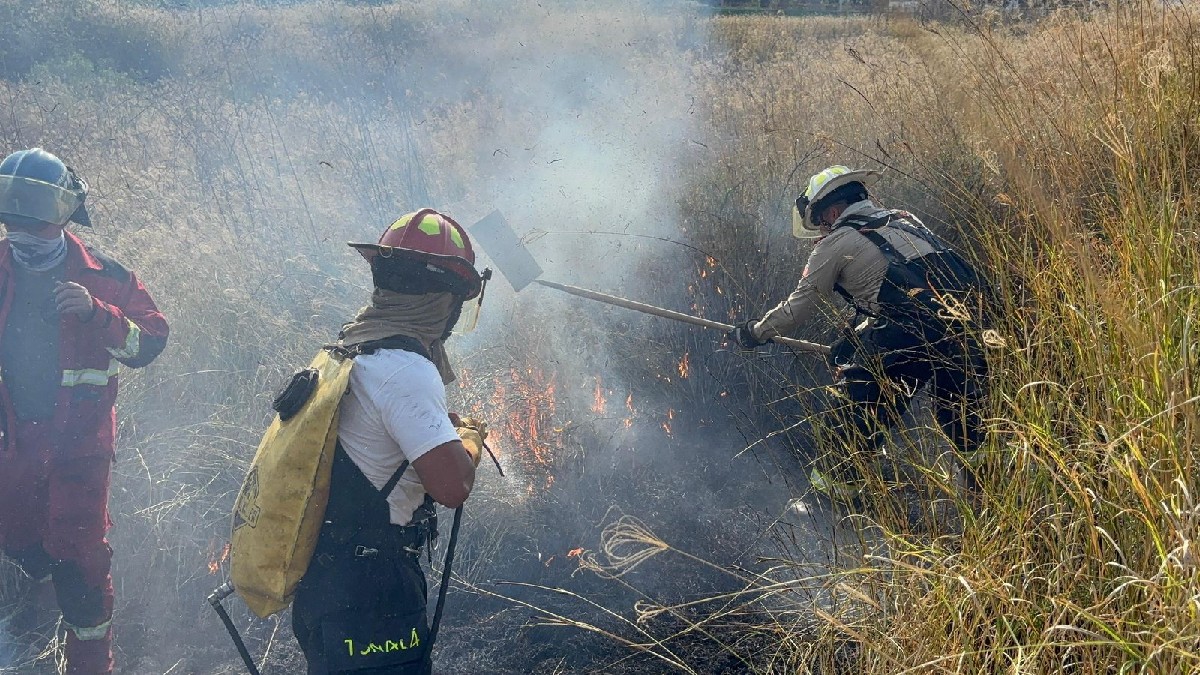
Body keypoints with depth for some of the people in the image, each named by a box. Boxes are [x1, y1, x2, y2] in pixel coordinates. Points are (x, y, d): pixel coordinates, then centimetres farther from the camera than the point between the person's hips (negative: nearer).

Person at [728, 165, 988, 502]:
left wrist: (754, 332, 30)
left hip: (911, 329, -6)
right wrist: (852, 340, 40)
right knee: (956, 396, 26)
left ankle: (837, 480, 23)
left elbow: (799, 307, 14)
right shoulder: (904, 220, 27)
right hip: (966, 308, 6)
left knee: (854, 398, 12)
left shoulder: (836, 243, 7)